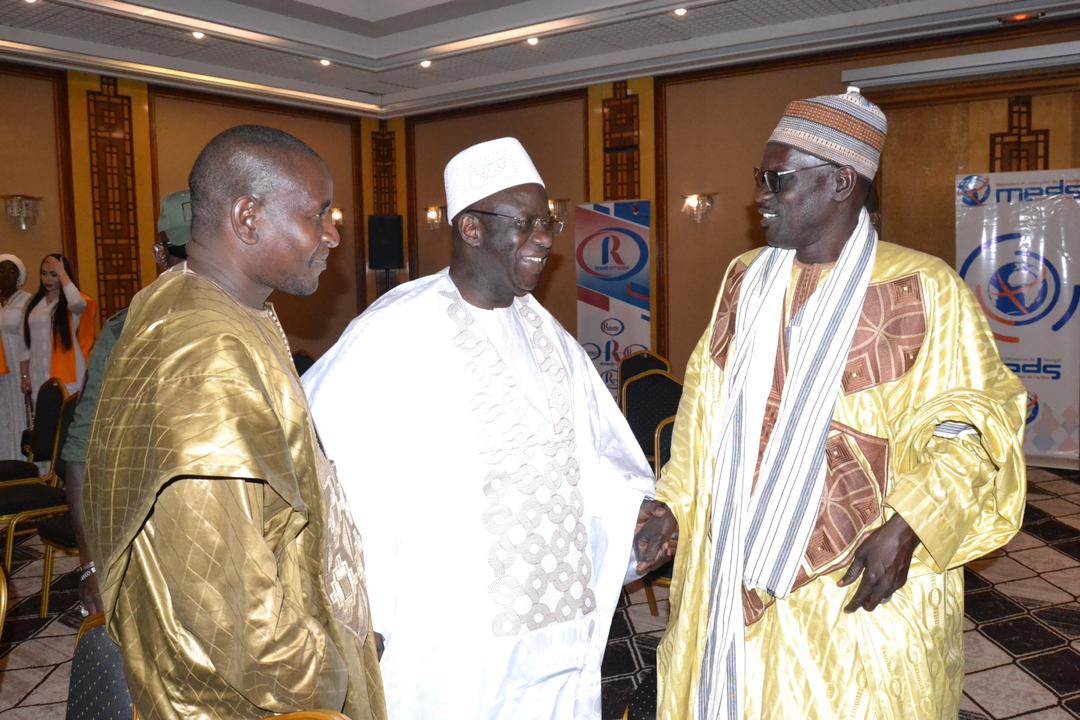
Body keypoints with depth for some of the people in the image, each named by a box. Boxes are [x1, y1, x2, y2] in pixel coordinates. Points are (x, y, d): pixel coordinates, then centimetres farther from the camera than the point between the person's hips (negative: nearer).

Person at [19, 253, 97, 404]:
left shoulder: (70, 302, -2)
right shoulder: (33, 303, 12)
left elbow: (78, 303, -30)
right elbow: (25, 342, 13)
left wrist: (62, 273, -17)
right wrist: (24, 375, 8)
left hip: (67, 374, -4)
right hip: (39, 378, 5)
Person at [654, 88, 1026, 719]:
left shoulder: (924, 289, -11)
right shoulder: (746, 279, 5)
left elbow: (972, 423, -8)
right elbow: (705, 411, 9)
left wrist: (905, 530, -18)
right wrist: (671, 506, 4)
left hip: (861, 588, -4)